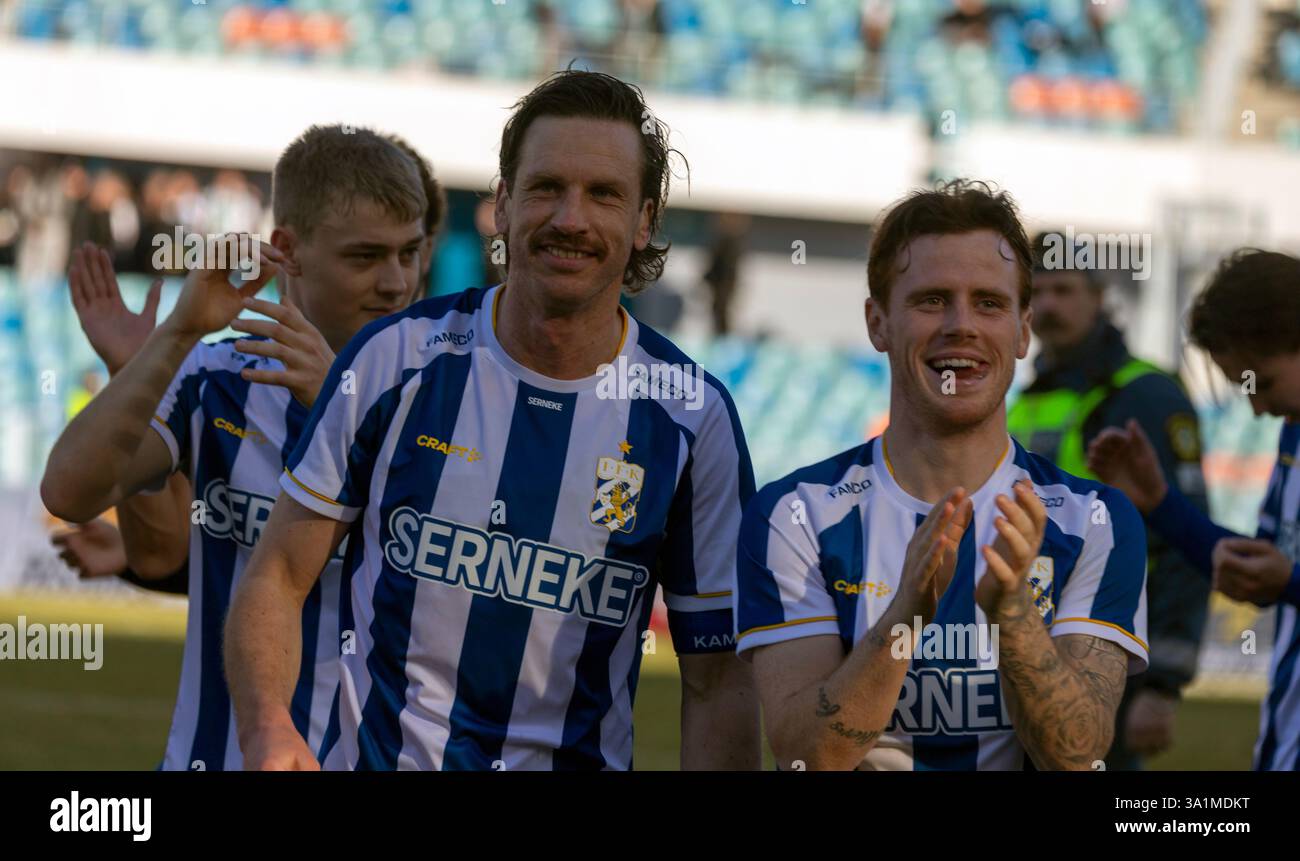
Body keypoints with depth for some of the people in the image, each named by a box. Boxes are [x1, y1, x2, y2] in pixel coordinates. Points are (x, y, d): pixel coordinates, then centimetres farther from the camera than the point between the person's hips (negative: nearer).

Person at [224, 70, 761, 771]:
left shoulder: (694, 416, 2)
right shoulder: (396, 359, 2)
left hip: (581, 761, 0)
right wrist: (266, 728, -12)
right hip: (376, 755, 1)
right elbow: (279, 577, 6)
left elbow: (718, 680, 5)